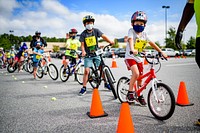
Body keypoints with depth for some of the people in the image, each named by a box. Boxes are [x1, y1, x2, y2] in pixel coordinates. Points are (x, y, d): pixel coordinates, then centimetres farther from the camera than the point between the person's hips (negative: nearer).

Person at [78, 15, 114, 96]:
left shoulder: (96, 31, -1)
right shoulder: (83, 34, -3)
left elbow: (103, 36, -10)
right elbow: (82, 44, -6)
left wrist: (110, 42, -25)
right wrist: (83, 52, -25)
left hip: (96, 53, 1)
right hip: (88, 55, -1)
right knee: (86, 71, -8)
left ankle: (106, 83, 21)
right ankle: (84, 88, 2)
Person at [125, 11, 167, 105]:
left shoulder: (144, 34, 8)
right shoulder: (131, 31, -7)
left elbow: (151, 43, 10)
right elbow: (131, 40, -25)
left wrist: (161, 52, 4)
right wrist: (132, 50, -45)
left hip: (139, 58, 6)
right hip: (130, 57, -5)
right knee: (136, 73, -27)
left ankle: (139, 96, 29)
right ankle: (130, 93, -10)